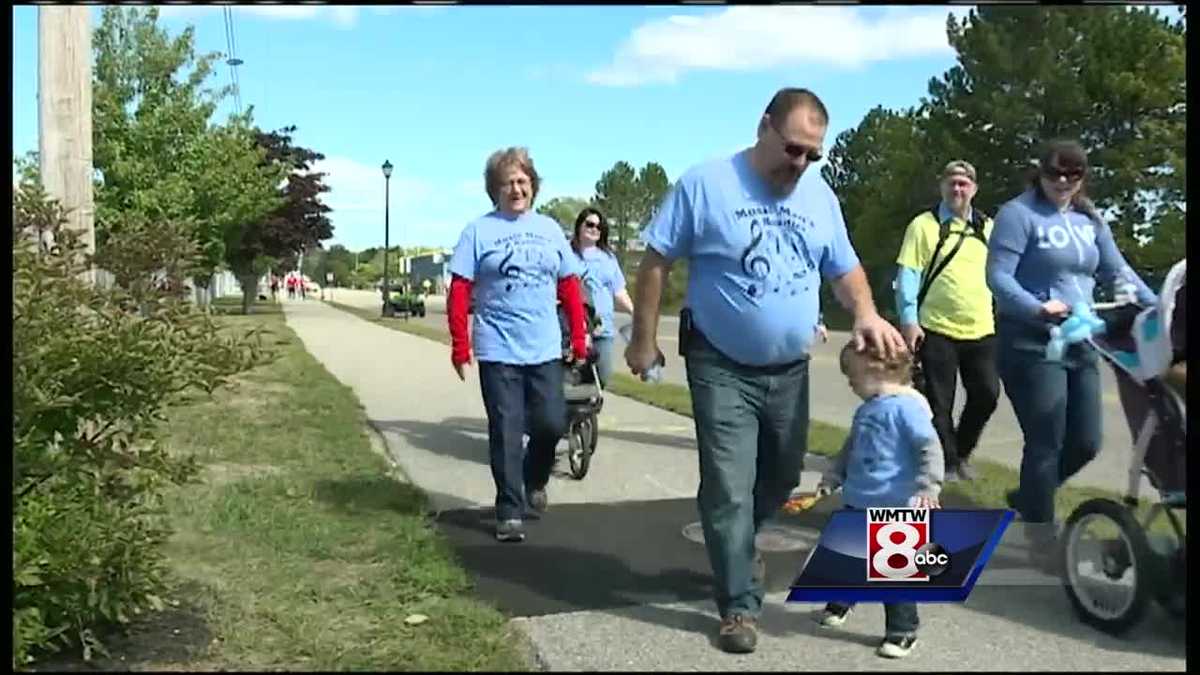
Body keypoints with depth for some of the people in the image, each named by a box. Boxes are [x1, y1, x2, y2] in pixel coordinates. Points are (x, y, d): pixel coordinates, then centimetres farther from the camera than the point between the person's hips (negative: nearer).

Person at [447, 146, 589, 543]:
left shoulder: (549, 229, 9)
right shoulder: (478, 231, -1)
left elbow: (570, 287, 12)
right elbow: (459, 291, -3)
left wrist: (579, 338, 8)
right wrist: (460, 347, -7)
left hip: (545, 349, 3)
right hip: (498, 351, -3)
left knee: (552, 424, 2)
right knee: (506, 433, 2)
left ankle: (534, 481, 32)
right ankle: (510, 511, 14)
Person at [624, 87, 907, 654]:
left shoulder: (821, 197, 4)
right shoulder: (705, 184, -11)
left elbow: (844, 269, 11)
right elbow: (656, 262, -7)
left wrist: (865, 313, -10)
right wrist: (644, 339, -8)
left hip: (790, 369, 6)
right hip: (721, 368, -5)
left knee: (782, 475, 18)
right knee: (729, 488, -5)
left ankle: (733, 540, 46)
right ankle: (740, 604, 9)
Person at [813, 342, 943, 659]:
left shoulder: (907, 406, -18)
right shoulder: (866, 410, 10)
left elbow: (930, 449, -21)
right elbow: (850, 449, 22)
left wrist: (928, 488, -28)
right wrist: (831, 478, 19)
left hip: (894, 508, -9)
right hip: (857, 503, 9)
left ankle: (903, 630, 15)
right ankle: (839, 605, 43)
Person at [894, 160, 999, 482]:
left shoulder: (988, 227, 11)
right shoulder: (924, 225, -3)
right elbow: (908, 274, -7)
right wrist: (909, 320, -14)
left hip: (981, 330, 4)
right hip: (937, 329, -4)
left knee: (986, 394, 7)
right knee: (940, 403, 2)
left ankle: (961, 452, 29)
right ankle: (947, 462, 17)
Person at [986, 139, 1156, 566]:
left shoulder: (1089, 220, 14)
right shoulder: (1019, 214, -8)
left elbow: (1118, 271, 16)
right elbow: (998, 276, -15)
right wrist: (1037, 308, -30)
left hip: (1080, 344, 7)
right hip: (1031, 345, -7)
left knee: (1085, 442, 9)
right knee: (1046, 444, -4)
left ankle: (1027, 497, 33)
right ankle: (1042, 539, 11)